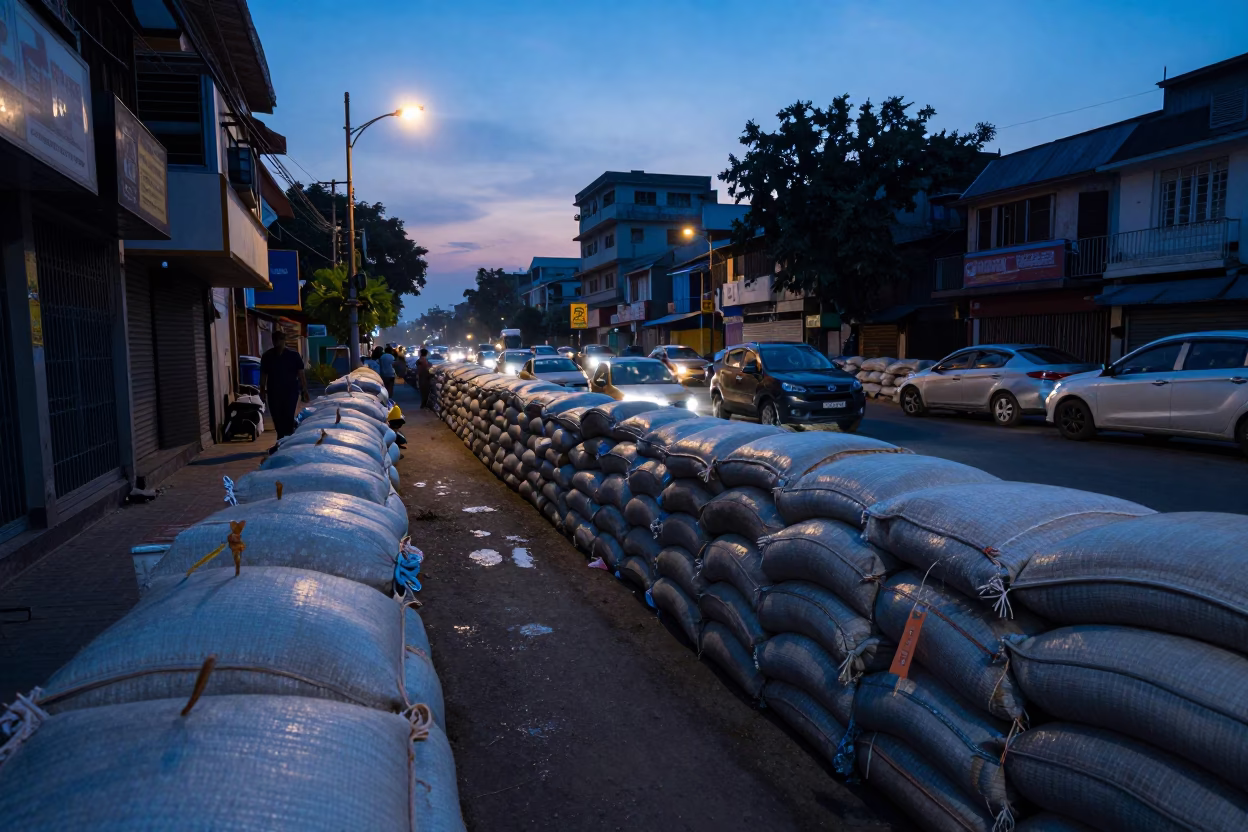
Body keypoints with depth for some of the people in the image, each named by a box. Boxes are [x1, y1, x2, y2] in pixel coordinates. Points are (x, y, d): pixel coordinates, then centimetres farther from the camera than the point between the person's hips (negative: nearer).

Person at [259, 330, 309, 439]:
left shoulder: (293, 355, 0)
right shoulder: (267, 357, 6)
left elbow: (301, 374, 0)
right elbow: (263, 375, 9)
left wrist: (304, 390, -5)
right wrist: (262, 391, 5)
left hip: (291, 391, -2)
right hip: (273, 393, 2)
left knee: (288, 417, -10)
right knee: (277, 418, 6)